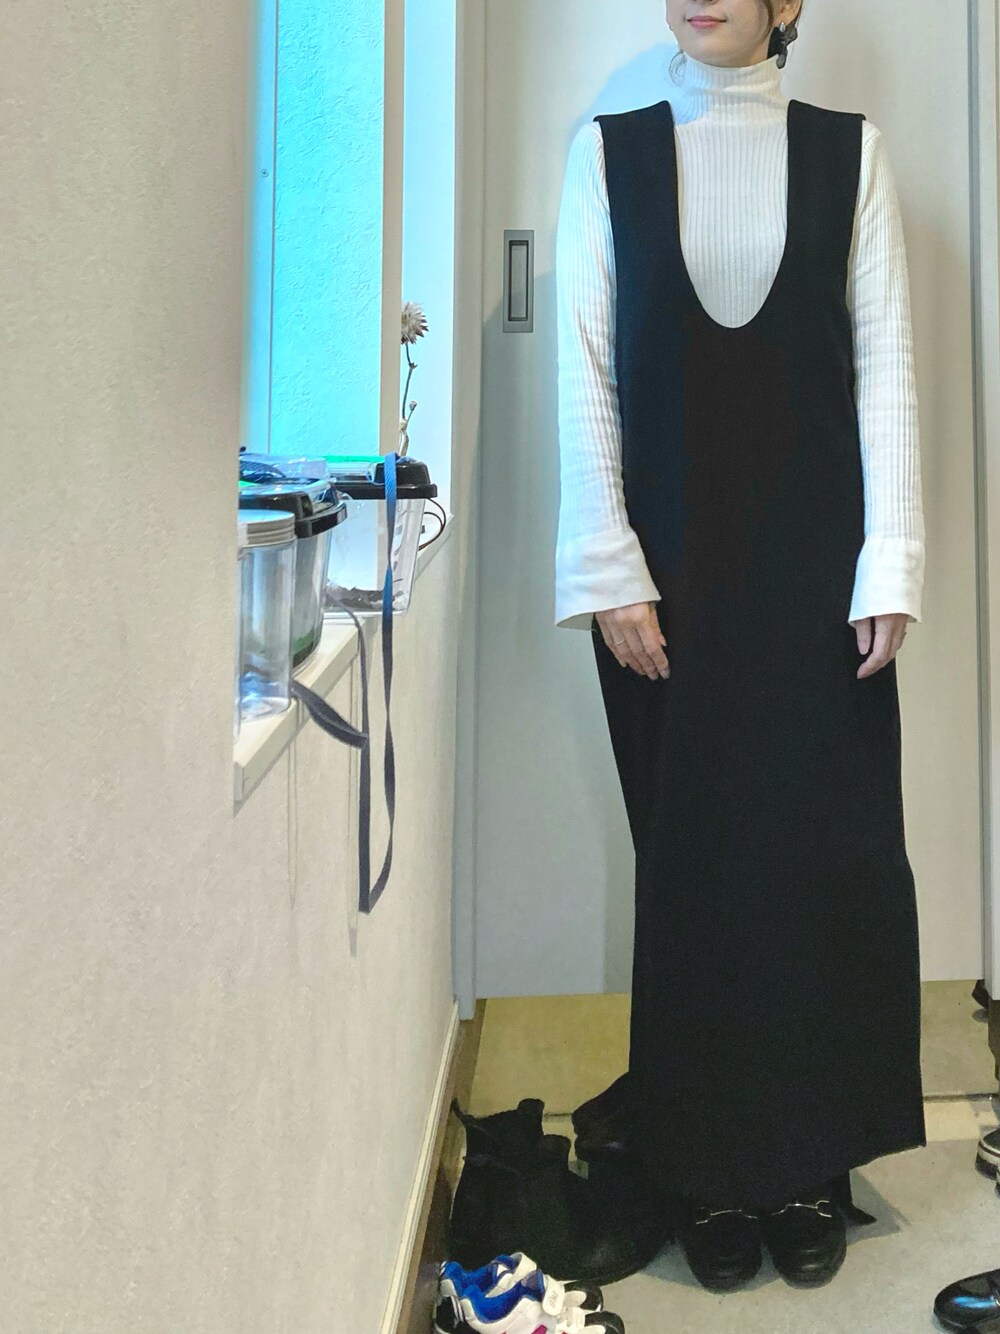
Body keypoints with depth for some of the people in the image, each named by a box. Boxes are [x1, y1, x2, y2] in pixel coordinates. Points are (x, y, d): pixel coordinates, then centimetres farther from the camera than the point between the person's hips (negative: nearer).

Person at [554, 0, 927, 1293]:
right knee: (692, 861, 3)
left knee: (826, 854, 0)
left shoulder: (847, 150, 8)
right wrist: (608, 569, -6)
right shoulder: (609, 152, 8)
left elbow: (885, 364, 3)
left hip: (811, 554, 0)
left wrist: (890, 566, -5)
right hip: (668, 555, 0)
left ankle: (811, 1166, 16)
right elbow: (586, 369, 2)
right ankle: (712, 1174, 16)